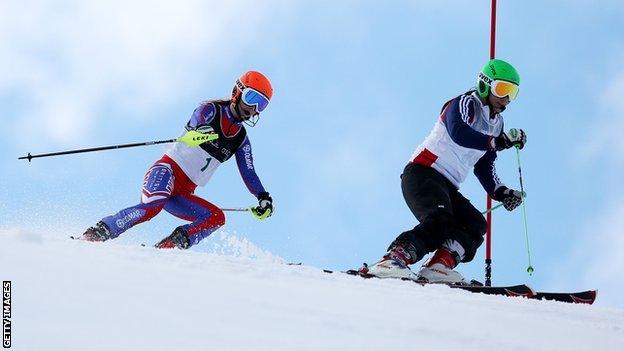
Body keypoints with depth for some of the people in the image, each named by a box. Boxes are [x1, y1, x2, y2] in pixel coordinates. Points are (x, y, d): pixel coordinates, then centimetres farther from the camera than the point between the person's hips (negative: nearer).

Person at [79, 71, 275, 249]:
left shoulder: (241, 140, 18)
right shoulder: (212, 110, 0)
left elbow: (249, 175, 17)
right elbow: (196, 121, -23)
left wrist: (263, 198, -1)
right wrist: (200, 129, -49)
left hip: (184, 194, 7)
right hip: (168, 170, -7)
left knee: (216, 218, -17)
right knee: (151, 206, -34)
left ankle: (165, 248, -25)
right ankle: (95, 234, -28)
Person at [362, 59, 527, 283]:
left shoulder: (496, 123, 22)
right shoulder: (466, 104, -4)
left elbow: (484, 167, 28)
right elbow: (458, 133, -26)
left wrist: (501, 192, 12)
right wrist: (498, 142, -29)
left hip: (447, 187, 9)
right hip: (422, 174, -9)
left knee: (475, 225, -11)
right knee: (440, 222, -31)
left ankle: (438, 267, -29)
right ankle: (391, 262, -41)